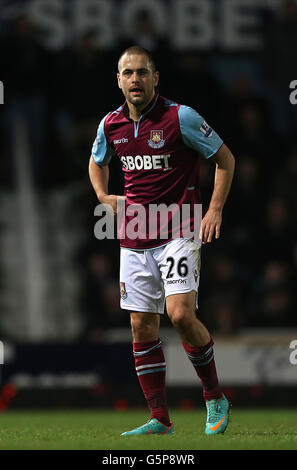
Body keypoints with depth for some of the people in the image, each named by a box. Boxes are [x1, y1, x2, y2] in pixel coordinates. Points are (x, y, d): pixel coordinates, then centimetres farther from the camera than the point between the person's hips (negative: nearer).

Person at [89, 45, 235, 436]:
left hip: (178, 232, -5)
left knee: (181, 314, -19)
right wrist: (104, 197, 9)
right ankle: (160, 420, 10)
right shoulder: (110, 125, 5)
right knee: (142, 326, 3)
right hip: (134, 239, 5)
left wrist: (215, 210, -8)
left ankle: (215, 399, 1)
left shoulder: (180, 117, -9)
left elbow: (224, 158, -1)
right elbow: (97, 162, 27)